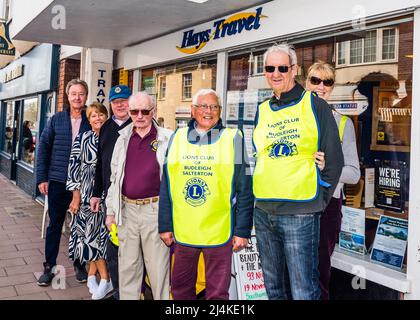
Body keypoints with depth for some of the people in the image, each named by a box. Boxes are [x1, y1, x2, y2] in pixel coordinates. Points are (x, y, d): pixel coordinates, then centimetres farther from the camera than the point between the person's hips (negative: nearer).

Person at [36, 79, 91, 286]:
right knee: (55, 224, 8)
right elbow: (43, 148, 4)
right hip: (58, 182, 1)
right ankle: (49, 267, 20)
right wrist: (42, 178, -1)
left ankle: (79, 265, 25)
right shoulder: (56, 120, 3)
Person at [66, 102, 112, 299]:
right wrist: (76, 195, -5)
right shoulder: (82, 138, 1)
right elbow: (74, 166, 0)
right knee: (92, 232, 0)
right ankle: (105, 279, 11)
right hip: (87, 192, -1)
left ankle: (92, 275, 19)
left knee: (99, 231, 3)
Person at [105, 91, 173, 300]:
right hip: (126, 209, 4)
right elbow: (114, 177, 15)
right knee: (127, 265, 13)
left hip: (155, 210, -4)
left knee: (158, 266, 3)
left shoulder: (167, 139, -3)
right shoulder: (123, 139, 10)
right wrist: (111, 210, 12)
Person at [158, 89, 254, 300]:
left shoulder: (233, 139, 0)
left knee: (217, 292, 8)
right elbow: (166, 186, 9)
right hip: (182, 231, 3)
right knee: (180, 288, 16)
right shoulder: (177, 138, 7)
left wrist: (242, 231, -6)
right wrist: (165, 226, 6)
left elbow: (245, 189, -2)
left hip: (219, 232, -3)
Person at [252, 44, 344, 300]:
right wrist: (261, 193, 11)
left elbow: (333, 159, -3)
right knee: (273, 287, 17)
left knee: (303, 291, 0)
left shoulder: (315, 105, -2)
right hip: (263, 212, 5)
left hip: (300, 214, -5)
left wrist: (319, 200, -4)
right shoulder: (262, 111, 12)